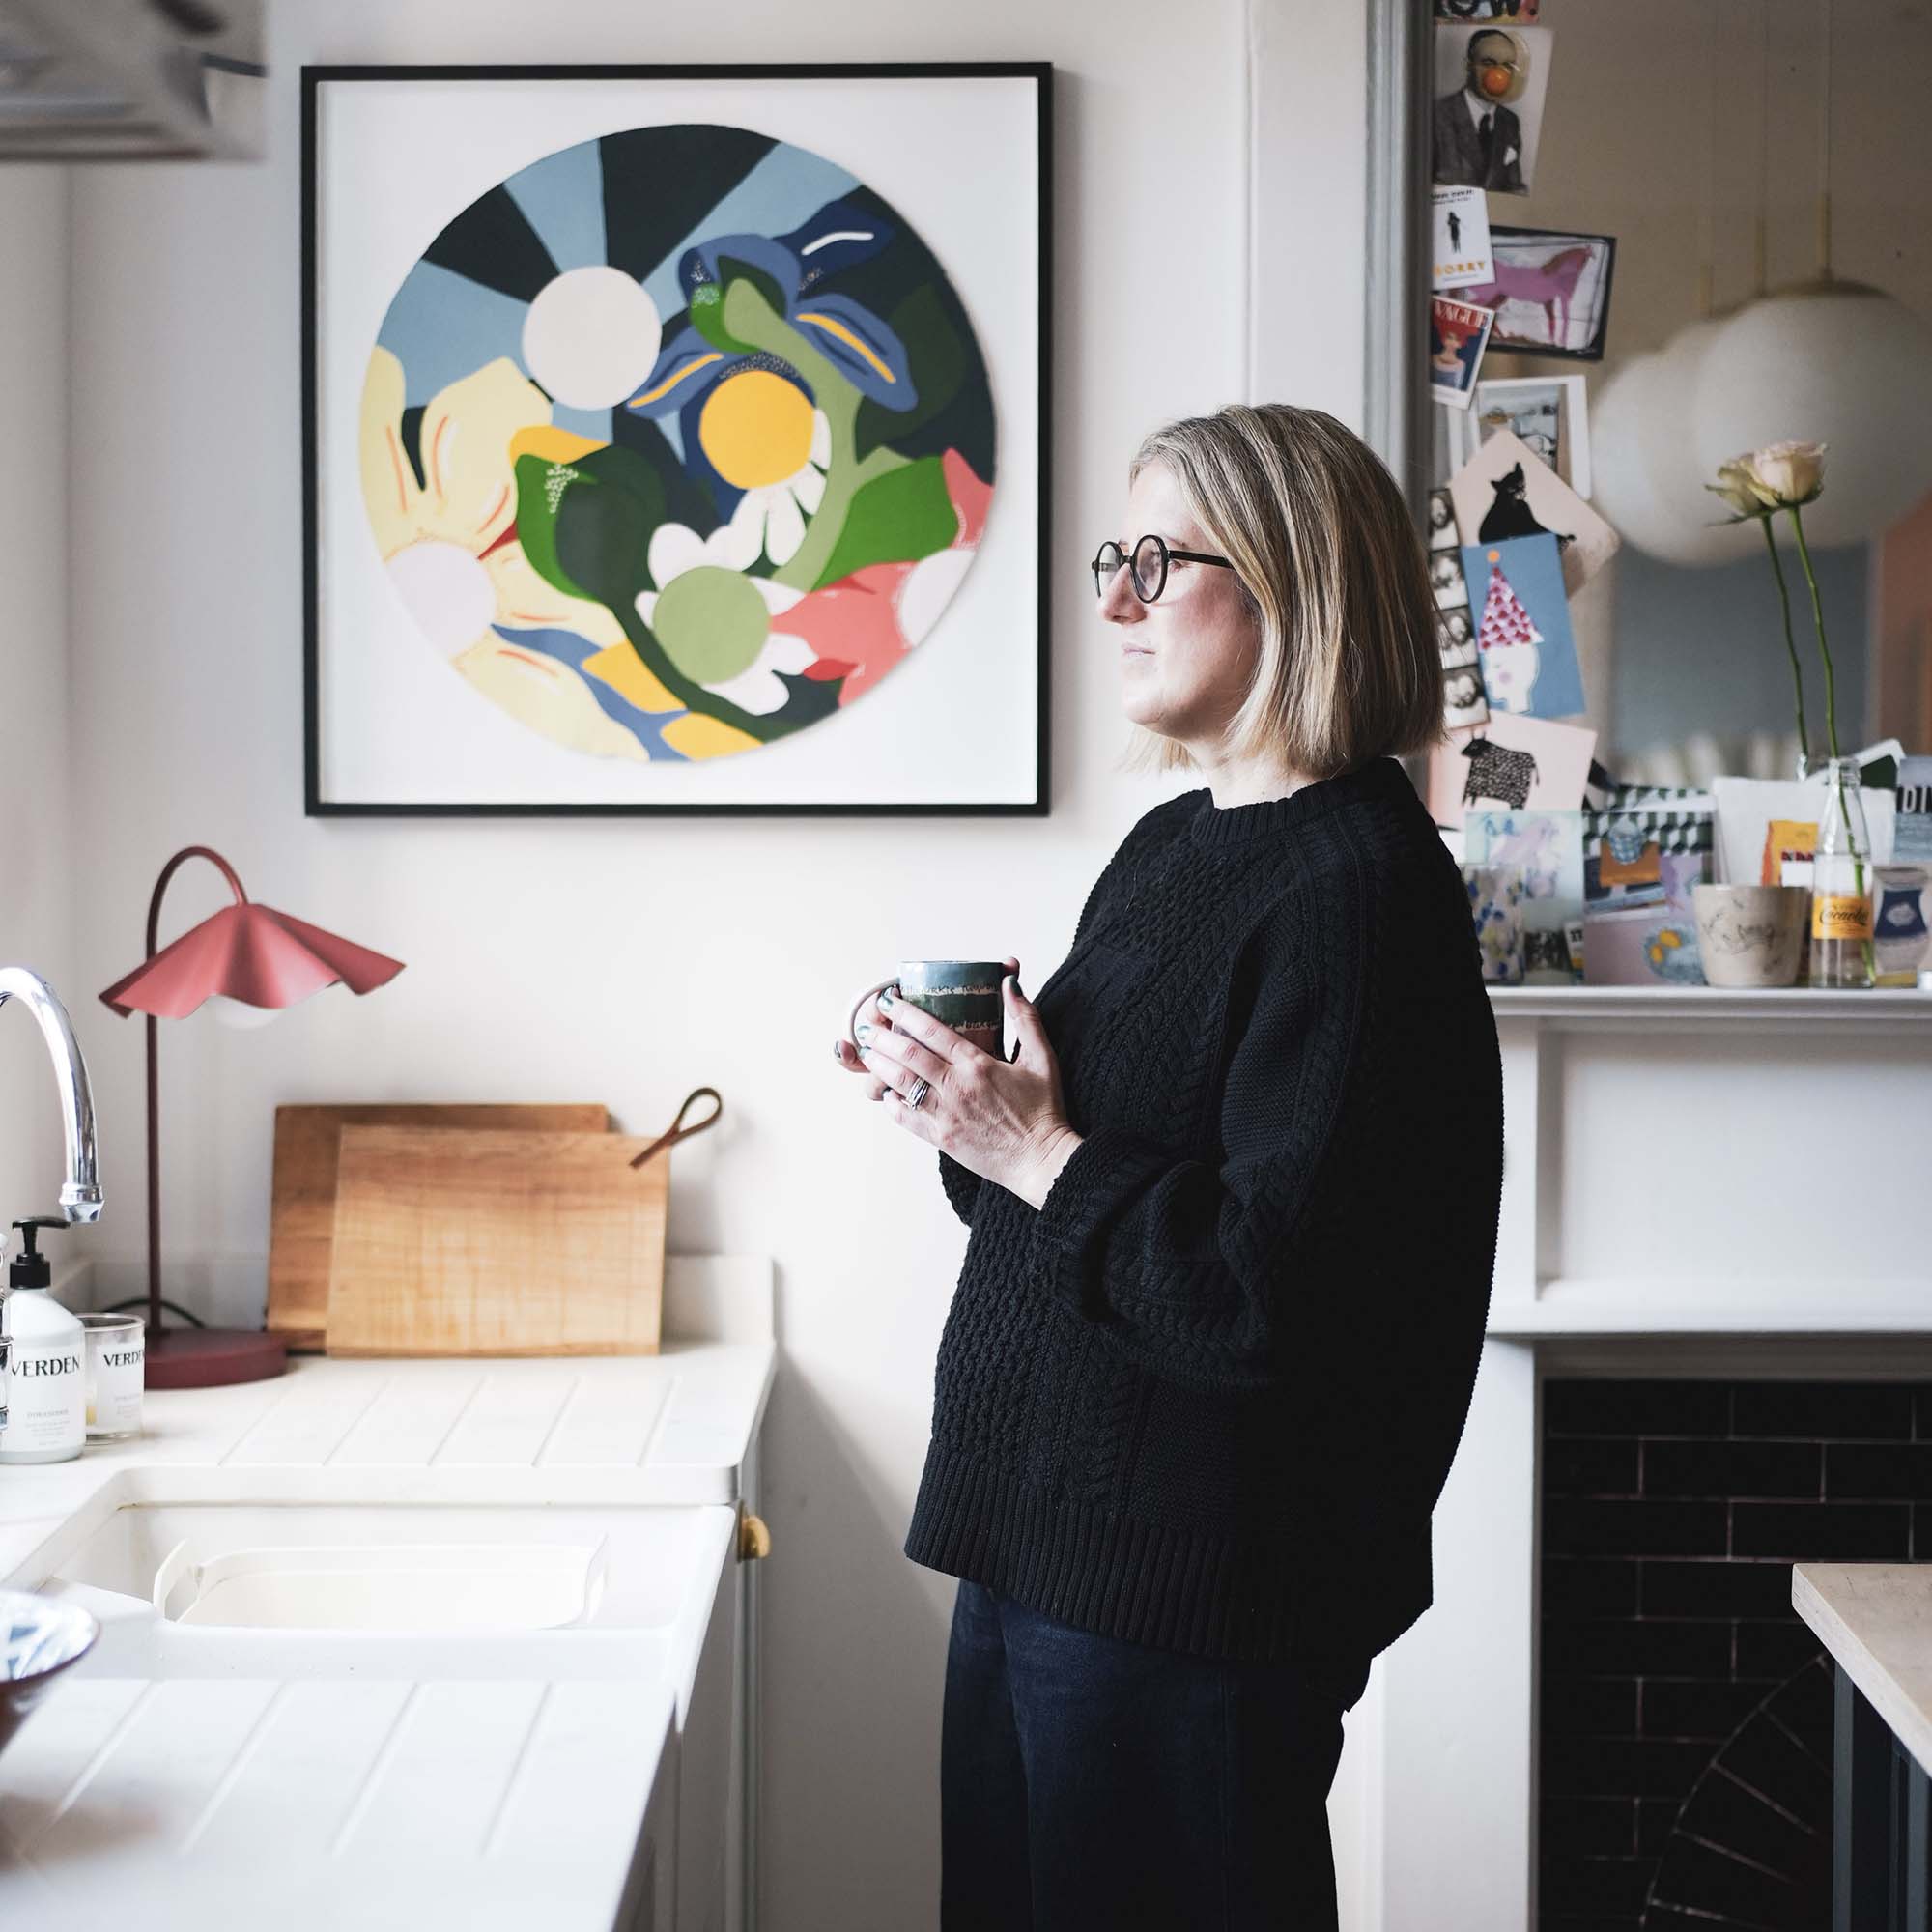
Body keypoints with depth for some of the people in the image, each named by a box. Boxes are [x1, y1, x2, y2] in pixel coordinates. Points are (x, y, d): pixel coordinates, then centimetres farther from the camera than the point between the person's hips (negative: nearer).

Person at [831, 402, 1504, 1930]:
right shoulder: (1169, 846, 11)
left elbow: (1275, 1297, -24)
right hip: (1036, 1542, 9)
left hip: (1191, 1592, -9)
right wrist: (970, 1113, 0)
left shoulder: (1356, 886, -18)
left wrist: (1040, 1158, -18)